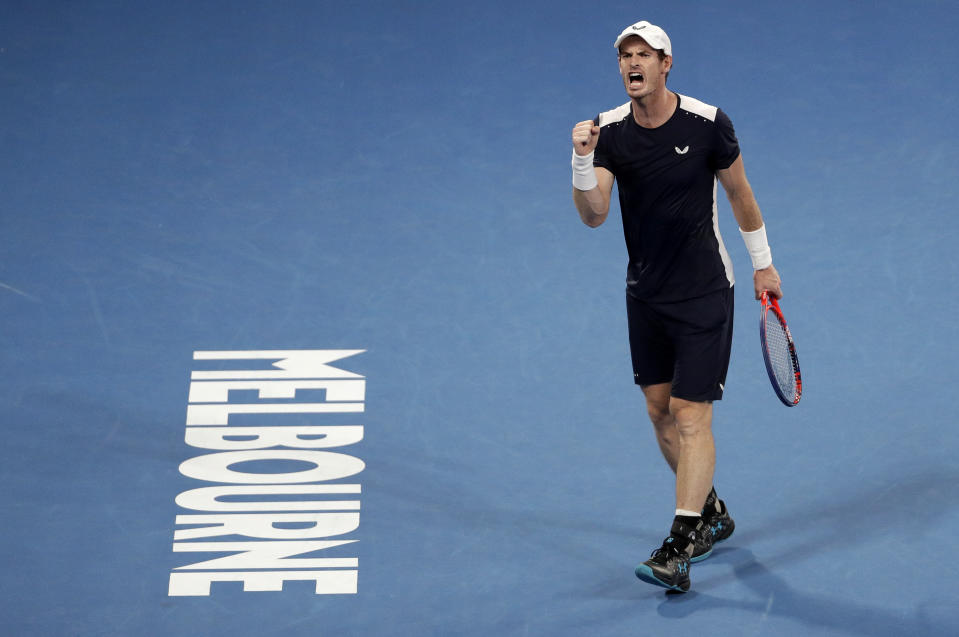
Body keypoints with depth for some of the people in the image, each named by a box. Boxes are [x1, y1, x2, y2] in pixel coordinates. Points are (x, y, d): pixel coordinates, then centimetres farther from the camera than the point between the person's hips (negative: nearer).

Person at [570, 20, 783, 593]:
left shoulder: (708, 123, -14)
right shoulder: (609, 131, -6)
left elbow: (739, 191, 1)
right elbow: (593, 215, -14)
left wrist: (763, 263, 8)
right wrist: (583, 161, -32)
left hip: (705, 293, -4)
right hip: (646, 293, 5)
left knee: (690, 416, -9)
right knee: (660, 411, 13)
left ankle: (680, 550, -10)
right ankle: (712, 513, 34)